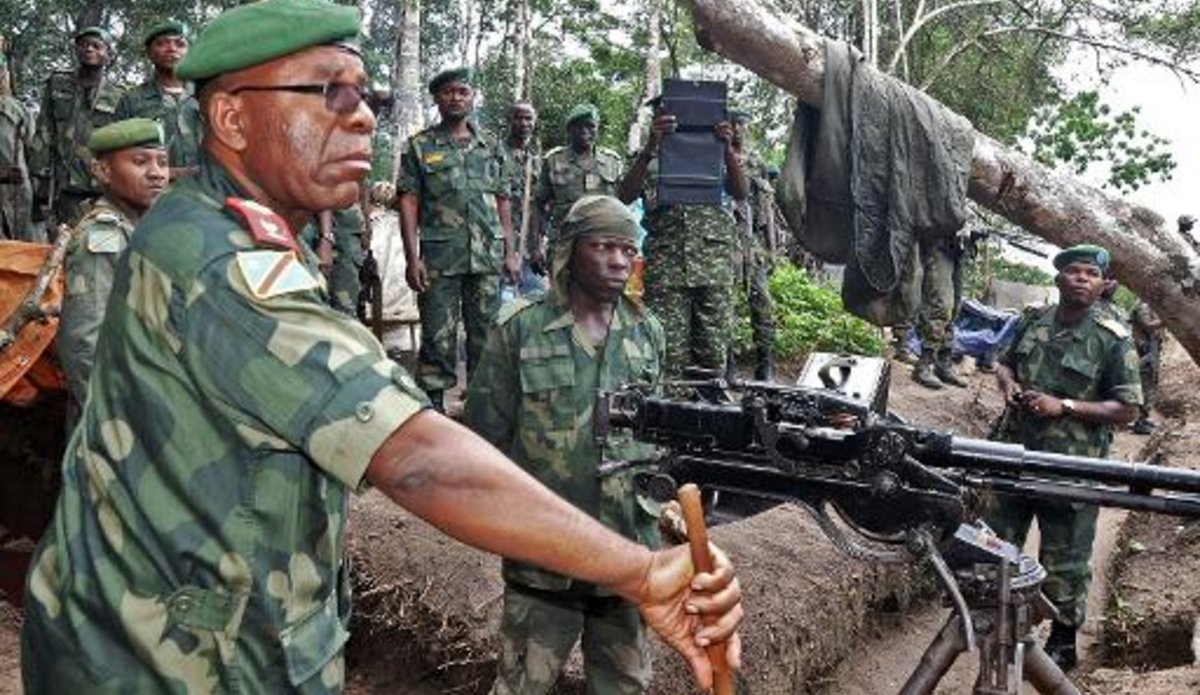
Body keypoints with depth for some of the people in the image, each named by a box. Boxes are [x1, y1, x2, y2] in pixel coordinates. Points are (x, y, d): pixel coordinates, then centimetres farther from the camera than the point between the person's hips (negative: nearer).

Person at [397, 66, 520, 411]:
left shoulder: (490, 146, 14)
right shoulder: (420, 146, 5)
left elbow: (502, 202, 14)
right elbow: (408, 202, 0)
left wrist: (510, 252, 7)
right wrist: (412, 258, -9)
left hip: (488, 257, 3)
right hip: (440, 259, -3)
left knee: (486, 335, 7)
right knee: (438, 337, 0)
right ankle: (433, 406, 8)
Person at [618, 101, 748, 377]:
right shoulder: (651, 162, 13)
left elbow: (741, 193, 0)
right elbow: (625, 196, -6)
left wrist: (728, 148, -17)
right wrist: (650, 147, -19)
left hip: (714, 269, 1)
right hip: (666, 269, -1)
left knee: (714, 355, 2)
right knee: (669, 354, -5)